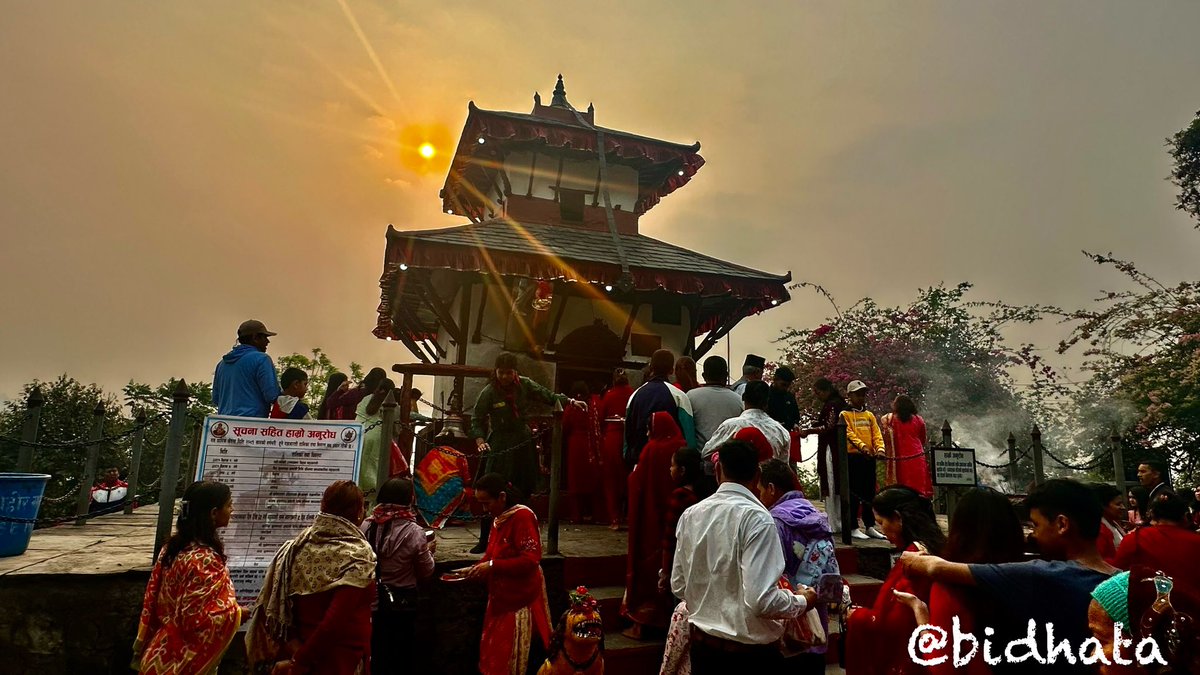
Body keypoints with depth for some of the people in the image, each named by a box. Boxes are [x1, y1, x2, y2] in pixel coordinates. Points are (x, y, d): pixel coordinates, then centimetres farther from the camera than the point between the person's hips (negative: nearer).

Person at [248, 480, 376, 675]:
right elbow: (335, 620, -25)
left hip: (297, 651, 6)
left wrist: (293, 648, -2)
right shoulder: (357, 558, -20)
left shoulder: (297, 546, -3)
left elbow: (271, 604, -1)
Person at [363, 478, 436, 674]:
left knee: (374, 654, 21)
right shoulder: (413, 532, -19)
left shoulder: (367, 526, -9)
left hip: (371, 600, 4)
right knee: (401, 657, 15)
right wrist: (429, 551, 10)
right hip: (401, 602, -3)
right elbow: (426, 573, -8)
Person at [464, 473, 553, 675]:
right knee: (494, 658, 15)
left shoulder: (522, 516, -17)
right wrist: (478, 568, -1)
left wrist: (492, 566, -22)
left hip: (519, 601, -8)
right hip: (501, 598, 8)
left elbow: (530, 559, -23)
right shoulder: (500, 519, 9)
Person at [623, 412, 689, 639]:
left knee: (647, 562, 7)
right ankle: (668, 617, 25)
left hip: (651, 519, -4)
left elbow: (637, 482, -12)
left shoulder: (652, 449, -16)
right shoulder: (683, 447, -5)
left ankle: (641, 623, 13)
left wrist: (633, 473, 7)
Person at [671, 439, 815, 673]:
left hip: (702, 643, 5)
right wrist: (802, 601, -5)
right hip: (750, 650, -5)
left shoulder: (690, 515, -2)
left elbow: (678, 587, 4)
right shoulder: (756, 518, -19)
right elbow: (760, 599, -24)